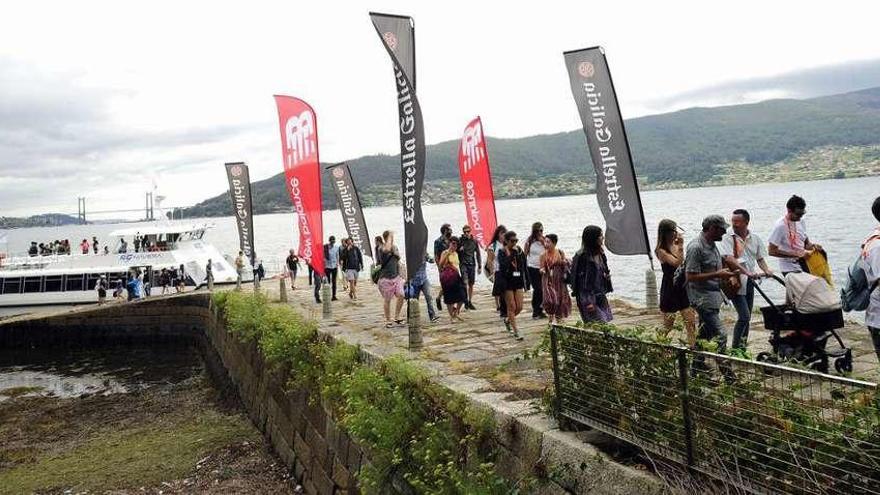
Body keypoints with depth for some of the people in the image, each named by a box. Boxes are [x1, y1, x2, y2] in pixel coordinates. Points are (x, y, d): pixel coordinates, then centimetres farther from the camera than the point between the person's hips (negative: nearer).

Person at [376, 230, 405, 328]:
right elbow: (387, 249, -34)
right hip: (386, 278, -5)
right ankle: (388, 320, 14)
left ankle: (397, 317, 10)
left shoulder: (395, 248, 11)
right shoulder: (381, 249, -10)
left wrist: (400, 274, 13)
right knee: (387, 300, 2)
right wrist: (390, 236, -22)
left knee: (401, 295, -5)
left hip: (396, 277, 5)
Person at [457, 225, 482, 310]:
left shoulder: (474, 241, 5)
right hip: (463, 264, -3)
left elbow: (478, 254, 10)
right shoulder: (460, 240, -2)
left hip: (472, 264, 3)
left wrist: (479, 266, 7)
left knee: (471, 284, 7)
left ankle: (470, 302, 17)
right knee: (465, 282, -18)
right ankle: (465, 300, -10)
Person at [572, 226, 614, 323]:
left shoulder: (600, 254, 10)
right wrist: (587, 302, -20)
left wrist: (606, 276, 0)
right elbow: (582, 280, -16)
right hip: (589, 297, -8)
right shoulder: (583, 256, -15)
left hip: (600, 296, 8)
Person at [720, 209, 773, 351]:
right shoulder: (728, 238, -8)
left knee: (746, 317, 11)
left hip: (749, 282, 6)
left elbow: (760, 258, 14)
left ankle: (743, 345, 21)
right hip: (735, 282, -6)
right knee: (744, 316, -13)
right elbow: (728, 258, -21)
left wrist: (766, 270, -6)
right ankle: (735, 347, -3)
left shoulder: (755, 238, 8)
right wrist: (747, 272, -31)